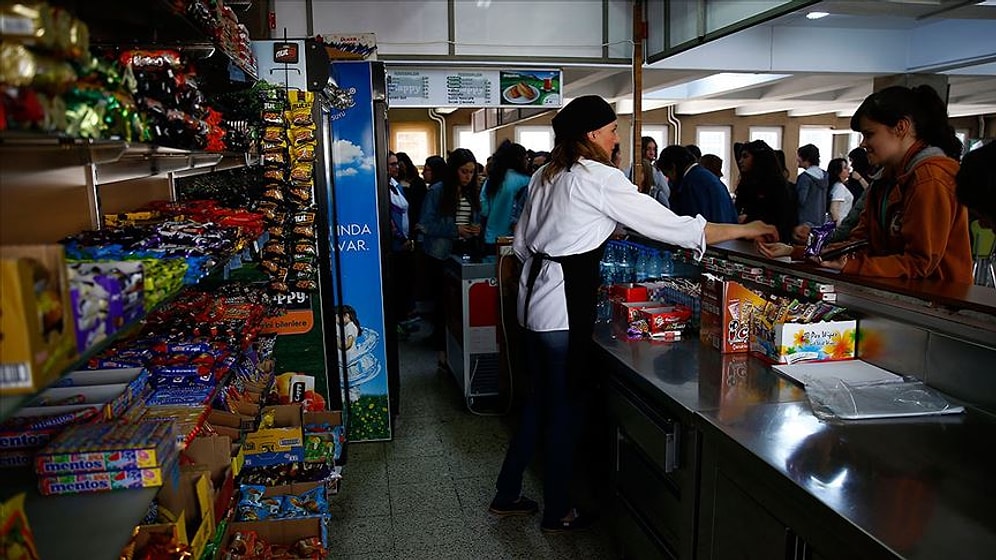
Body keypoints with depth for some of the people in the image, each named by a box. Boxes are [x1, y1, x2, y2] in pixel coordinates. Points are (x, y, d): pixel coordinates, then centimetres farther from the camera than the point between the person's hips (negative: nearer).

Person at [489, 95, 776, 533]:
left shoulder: (546, 176, 12)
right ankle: (556, 513, 21)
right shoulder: (599, 178, -12)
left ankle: (507, 494, 30)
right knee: (566, 406, 5)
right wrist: (746, 230, -4)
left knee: (540, 399, 19)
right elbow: (672, 226, -13)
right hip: (565, 304, -9)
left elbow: (521, 244, 15)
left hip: (535, 296, 9)